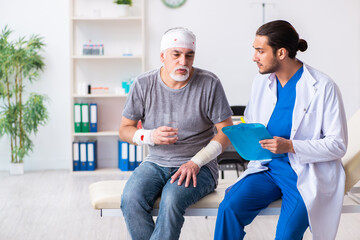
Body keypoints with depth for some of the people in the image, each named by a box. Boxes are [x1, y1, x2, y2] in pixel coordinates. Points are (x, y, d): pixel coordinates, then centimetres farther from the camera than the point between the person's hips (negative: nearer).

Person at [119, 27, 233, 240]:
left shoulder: (209, 84, -4)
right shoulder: (143, 85, 1)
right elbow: (125, 130, 8)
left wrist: (196, 162, -16)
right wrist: (150, 136, -15)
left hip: (199, 167, -2)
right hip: (156, 163, 3)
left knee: (172, 200, -33)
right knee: (131, 199, -27)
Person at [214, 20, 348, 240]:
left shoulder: (323, 87, -10)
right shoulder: (261, 82, 8)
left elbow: (338, 144, -10)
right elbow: (250, 125, 23)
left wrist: (291, 146, -22)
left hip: (306, 173, -5)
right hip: (267, 167, 5)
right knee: (229, 207, -21)